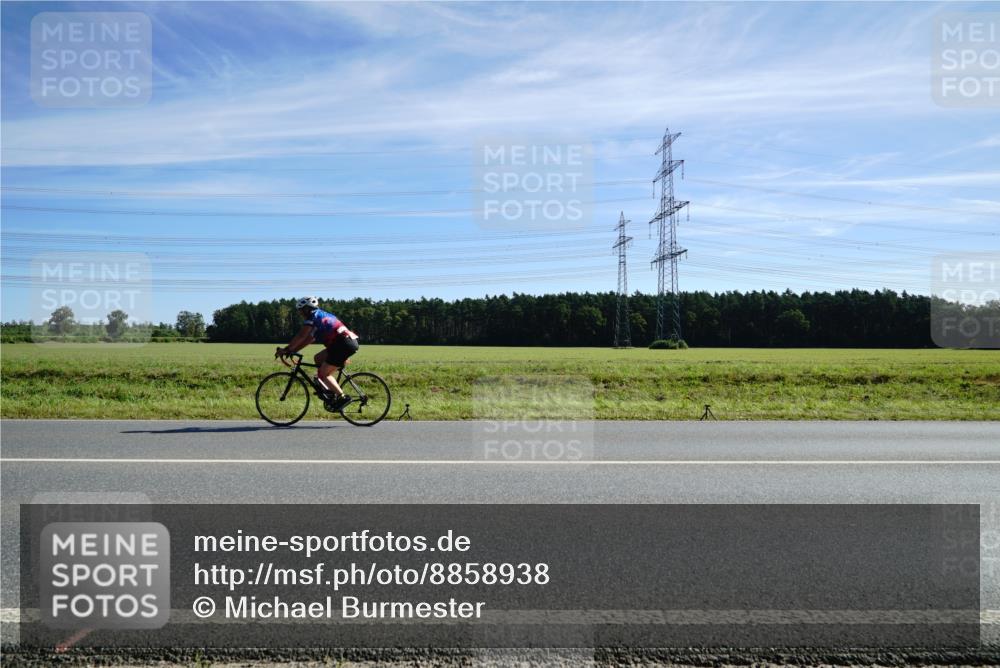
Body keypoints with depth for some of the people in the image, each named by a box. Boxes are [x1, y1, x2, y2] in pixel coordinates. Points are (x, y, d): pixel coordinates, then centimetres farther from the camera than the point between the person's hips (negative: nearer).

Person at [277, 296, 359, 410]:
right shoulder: (321, 316, 28)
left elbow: (301, 336, -9)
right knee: (318, 358, 20)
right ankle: (330, 391, 15)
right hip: (350, 341, 9)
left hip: (344, 344, -9)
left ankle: (342, 397, -8)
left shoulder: (314, 315, -1)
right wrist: (291, 350, 21)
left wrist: (286, 349, -1)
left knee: (323, 374, -1)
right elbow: (309, 339, 26)